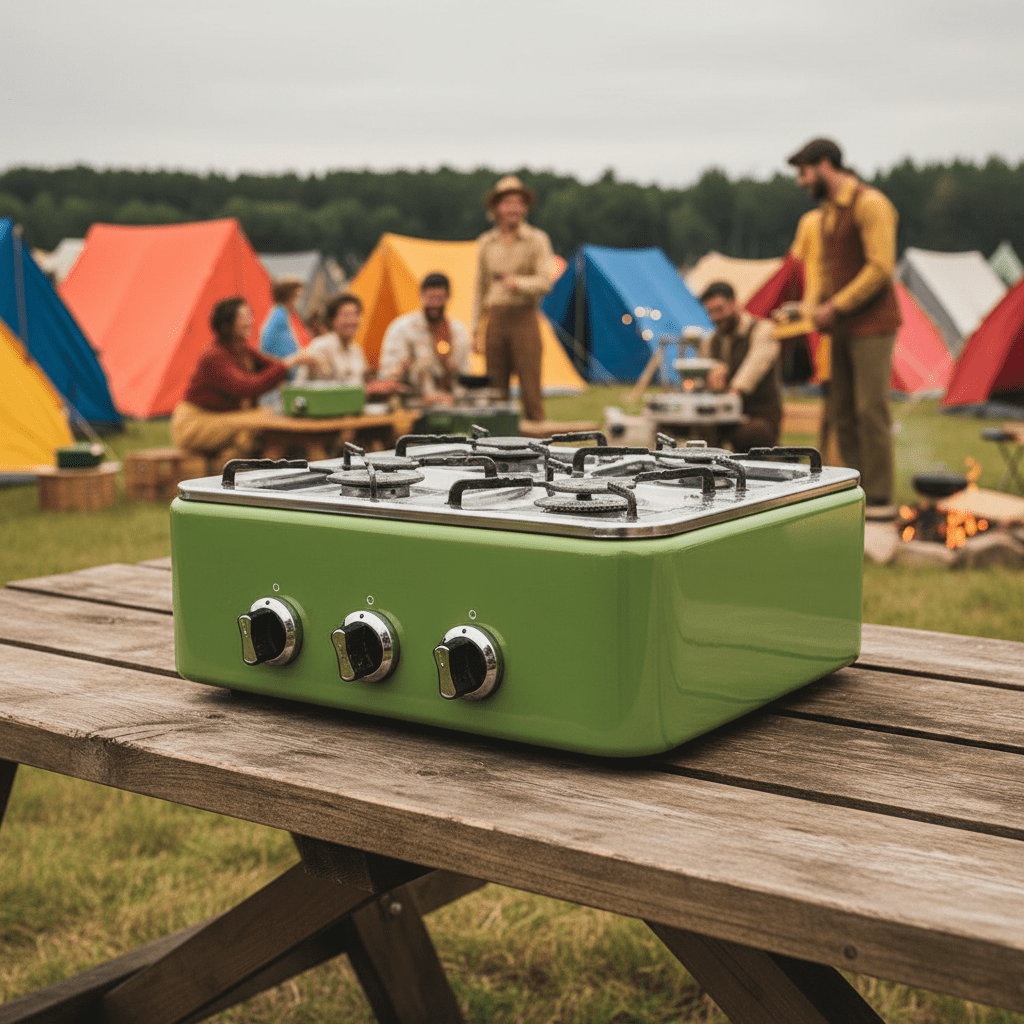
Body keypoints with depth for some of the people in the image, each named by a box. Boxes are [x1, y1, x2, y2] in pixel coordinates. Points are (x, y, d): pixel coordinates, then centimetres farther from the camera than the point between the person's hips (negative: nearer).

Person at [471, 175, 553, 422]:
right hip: (496, 319, 4)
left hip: (524, 318, -4)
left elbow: (545, 282, -9)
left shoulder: (537, 239, 0)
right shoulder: (486, 242, 12)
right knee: (495, 390, 3)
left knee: (530, 388, -7)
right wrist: (474, 325, 11)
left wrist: (518, 283, -27)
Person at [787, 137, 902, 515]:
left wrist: (836, 307, -18)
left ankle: (879, 499, -6)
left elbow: (880, 268, -20)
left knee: (870, 410, -10)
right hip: (843, 328, 9)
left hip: (872, 325, -9)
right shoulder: (829, 209, 15)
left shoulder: (870, 204, -14)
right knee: (842, 410, 7)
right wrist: (817, 305, 6)